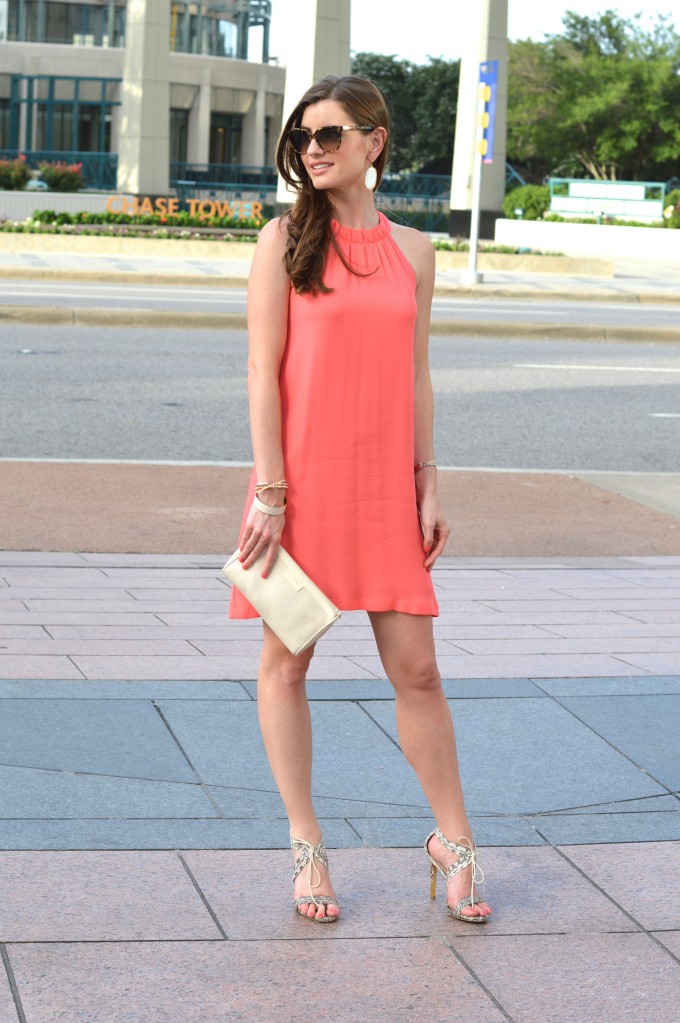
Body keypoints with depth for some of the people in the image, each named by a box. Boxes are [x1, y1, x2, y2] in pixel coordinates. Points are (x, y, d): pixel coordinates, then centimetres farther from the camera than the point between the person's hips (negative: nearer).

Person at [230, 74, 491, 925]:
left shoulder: (412, 251, 8)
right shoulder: (286, 238, -1)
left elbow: (415, 374, 12)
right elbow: (263, 368, -6)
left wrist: (428, 484, 7)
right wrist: (270, 490, -12)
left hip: (383, 484, 2)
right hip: (301, 478, -2)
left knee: (415, 668, 4)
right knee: (287, 661, 6)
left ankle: (452, 840, 19)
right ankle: (306, 846, 18)